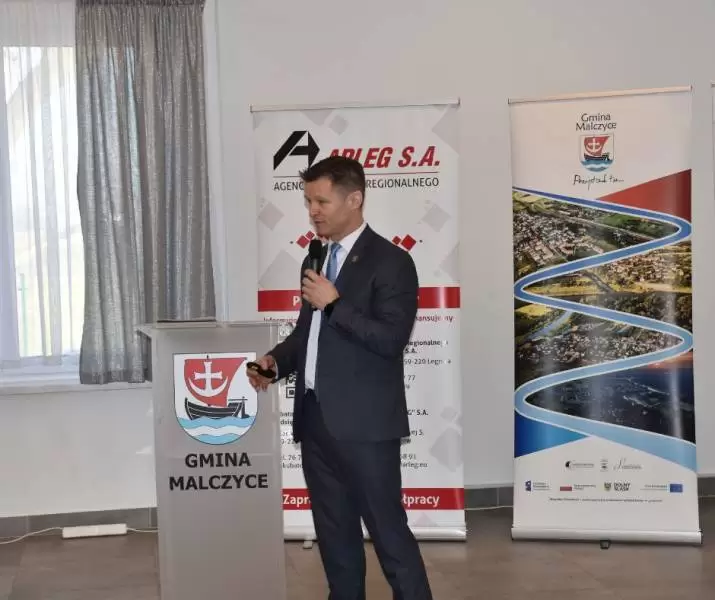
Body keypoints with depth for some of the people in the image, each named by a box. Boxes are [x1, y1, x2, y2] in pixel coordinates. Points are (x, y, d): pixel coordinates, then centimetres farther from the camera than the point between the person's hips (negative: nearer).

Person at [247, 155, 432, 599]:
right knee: (334, 532, 15)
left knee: (388, 531, -2)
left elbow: (392, 339, -18)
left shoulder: (390, 261, -9)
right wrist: (277, 361, 6)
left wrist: (335, 303, -19)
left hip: (365, 423, -8)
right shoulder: (316, 260, 15)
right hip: (316, 418, 8)